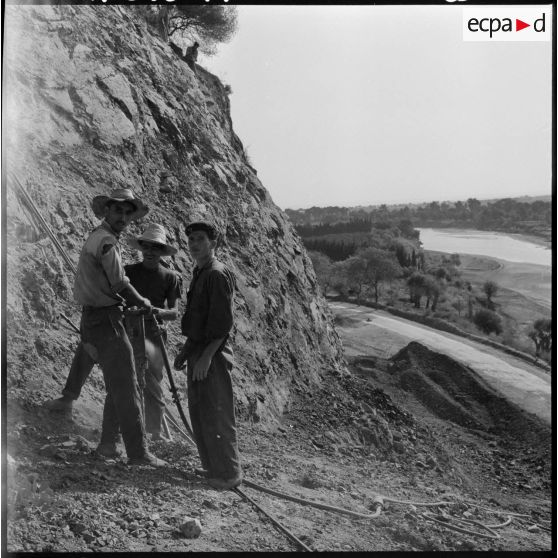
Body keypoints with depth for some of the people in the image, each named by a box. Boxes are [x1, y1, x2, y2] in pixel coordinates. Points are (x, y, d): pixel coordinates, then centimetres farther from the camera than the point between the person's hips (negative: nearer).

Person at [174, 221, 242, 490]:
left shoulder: (218, 275, -15)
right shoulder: (199, 274, 15)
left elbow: (223, 322, -20)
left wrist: (207, 357, -23)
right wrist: (185, 351, 20)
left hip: (212, 355, -10)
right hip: (198, 353, 10)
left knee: (217, 416, -3)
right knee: (199, 414, 16)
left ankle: (228, 474, 9)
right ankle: (212, 467, 28)